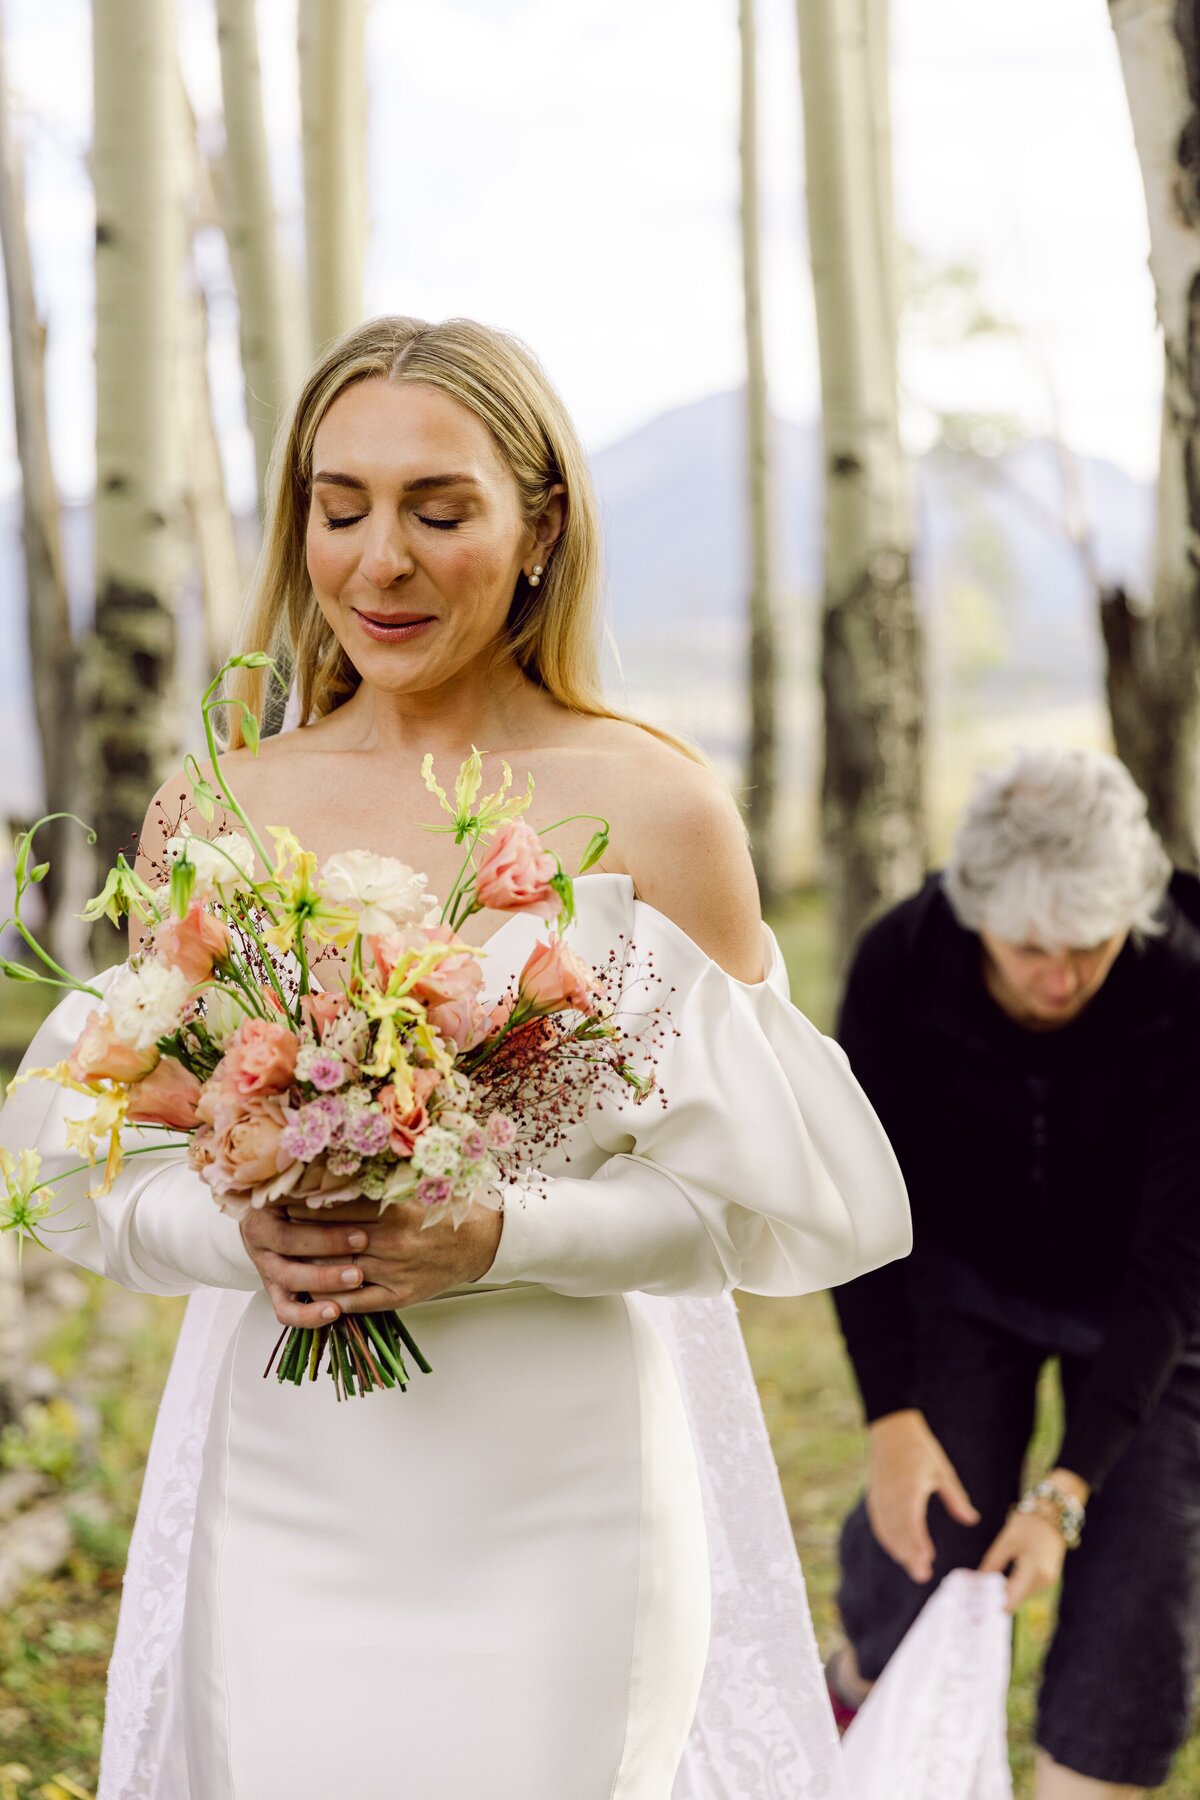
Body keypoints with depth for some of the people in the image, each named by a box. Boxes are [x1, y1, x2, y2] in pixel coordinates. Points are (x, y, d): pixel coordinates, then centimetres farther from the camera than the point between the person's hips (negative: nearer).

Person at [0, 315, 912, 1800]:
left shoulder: (650, 810, -6)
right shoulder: (212, 814, 3)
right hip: (278, 1510, 2)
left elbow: (770, 1193, -5)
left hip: (552, 1520, -2)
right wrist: (244, 1236, -13)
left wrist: (500, 1235, -18)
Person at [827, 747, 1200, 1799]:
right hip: (968, 1278, 1)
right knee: (930, 1548, -6)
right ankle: (862, 1679, 29)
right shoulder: (900, 966, -26)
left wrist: (1070, 1491, -31)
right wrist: (893, 1417, -23)